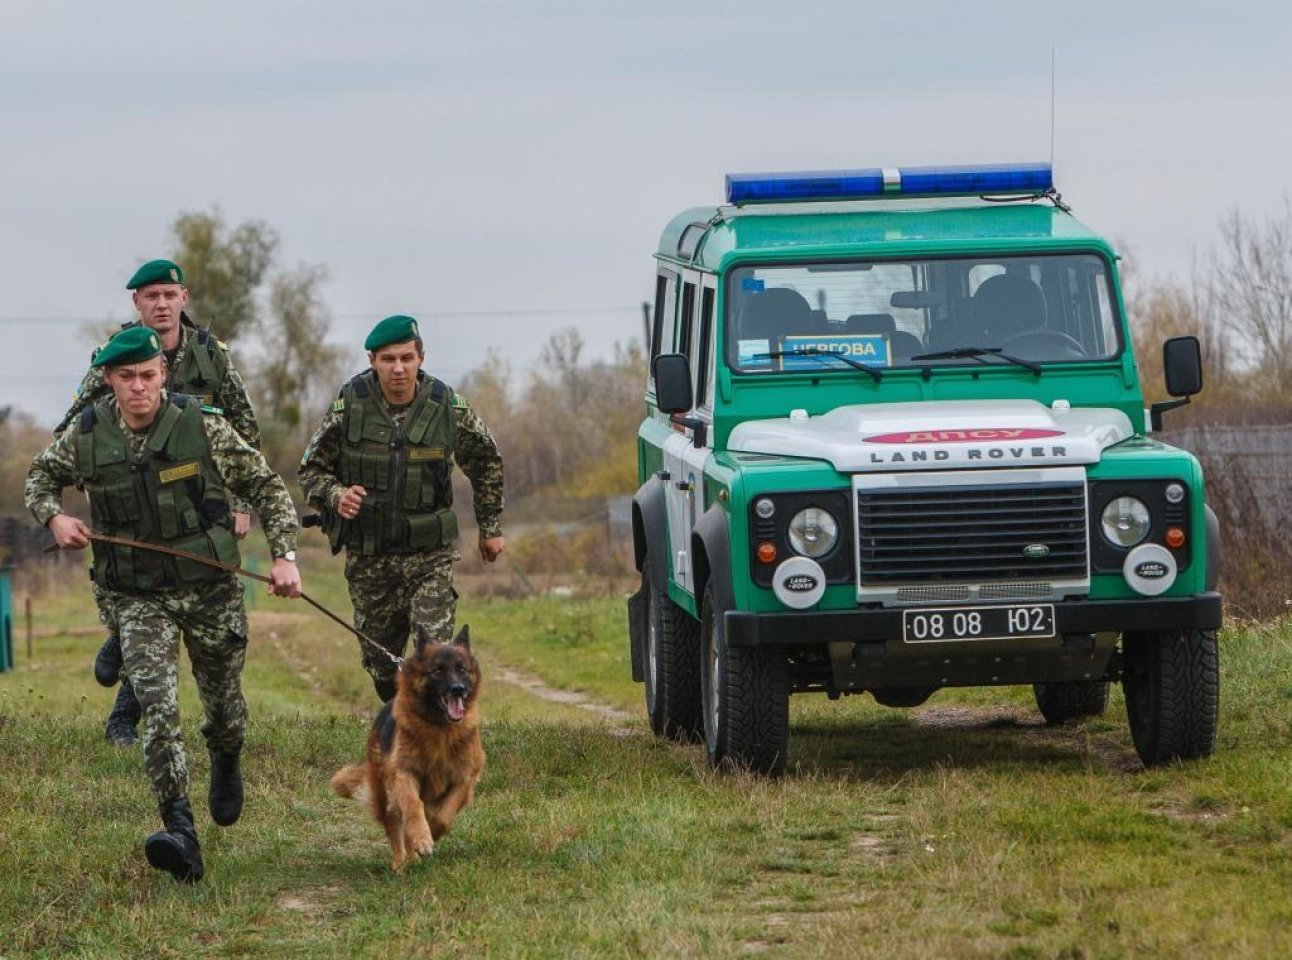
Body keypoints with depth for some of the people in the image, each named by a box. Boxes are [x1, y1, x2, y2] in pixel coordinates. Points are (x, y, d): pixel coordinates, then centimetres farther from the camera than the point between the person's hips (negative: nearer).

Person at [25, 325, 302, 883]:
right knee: (157, 705, -19)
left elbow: (266, 487, -3)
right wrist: (53, 517, -5)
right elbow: (41, 476, 16)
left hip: (211, 588, 0)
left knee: (224, 701, 16)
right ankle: (180, 832, -27)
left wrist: (284, 555, -13)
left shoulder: (202, 428, -12)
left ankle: (226, 764, 53)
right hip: (138, 598, 0)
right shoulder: (86, 437, -5)